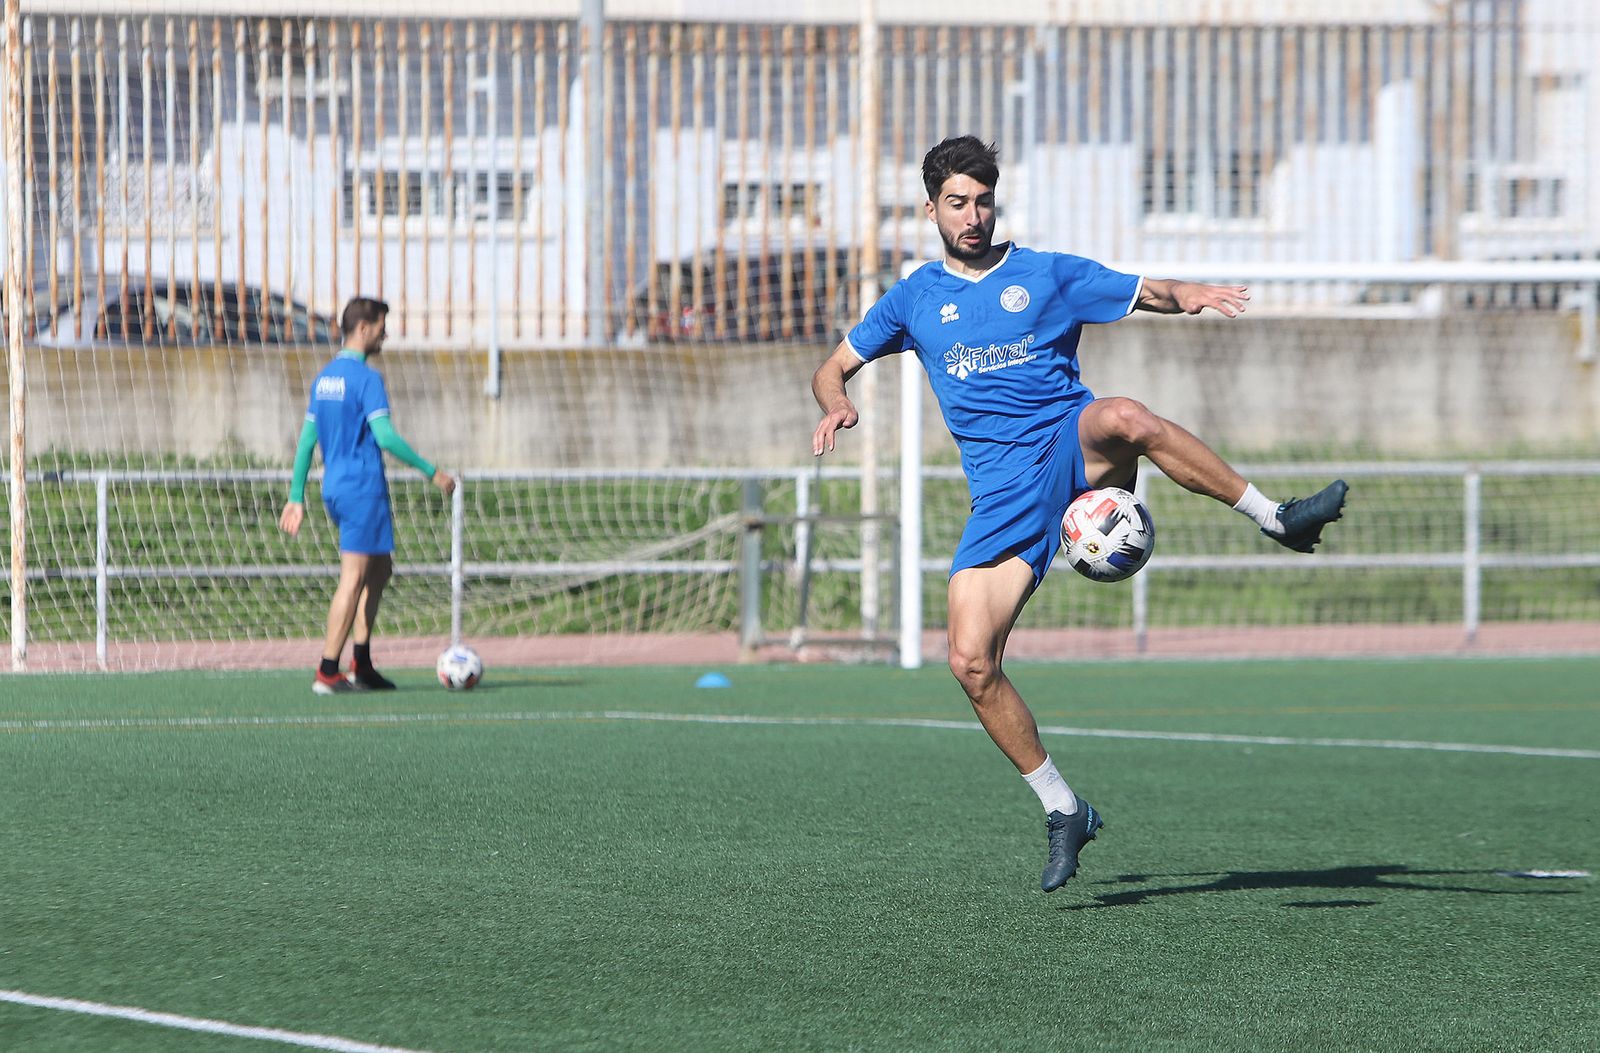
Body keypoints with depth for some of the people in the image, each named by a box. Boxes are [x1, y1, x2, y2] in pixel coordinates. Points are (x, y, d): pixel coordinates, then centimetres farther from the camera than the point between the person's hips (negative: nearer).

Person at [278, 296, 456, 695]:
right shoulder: (366, 378, -13)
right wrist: (432, 472, -14)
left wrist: (296, 498, 17)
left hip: (334, 487, 9)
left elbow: (307, 440, 15)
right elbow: (386, 437, -20)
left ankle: (361, 665, 14)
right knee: (354, 578, -6)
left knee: (380, 568, 18)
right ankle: (327, 673, -8)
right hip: (363, 487, -9)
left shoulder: (324, 377, 13)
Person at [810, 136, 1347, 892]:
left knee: (1122, 417, -39)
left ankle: (1277, 518, -31)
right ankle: (1062, 812, 2)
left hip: (1074, 449, -2)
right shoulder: (914, 299, 16)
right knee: (971, 662, -13)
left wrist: (1184, 296, -17)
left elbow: (1147, 292, 7)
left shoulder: (1047, 275, 11)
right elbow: (835, 366, 23)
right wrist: (837, 406, -1)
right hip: (1004, 493, 2)